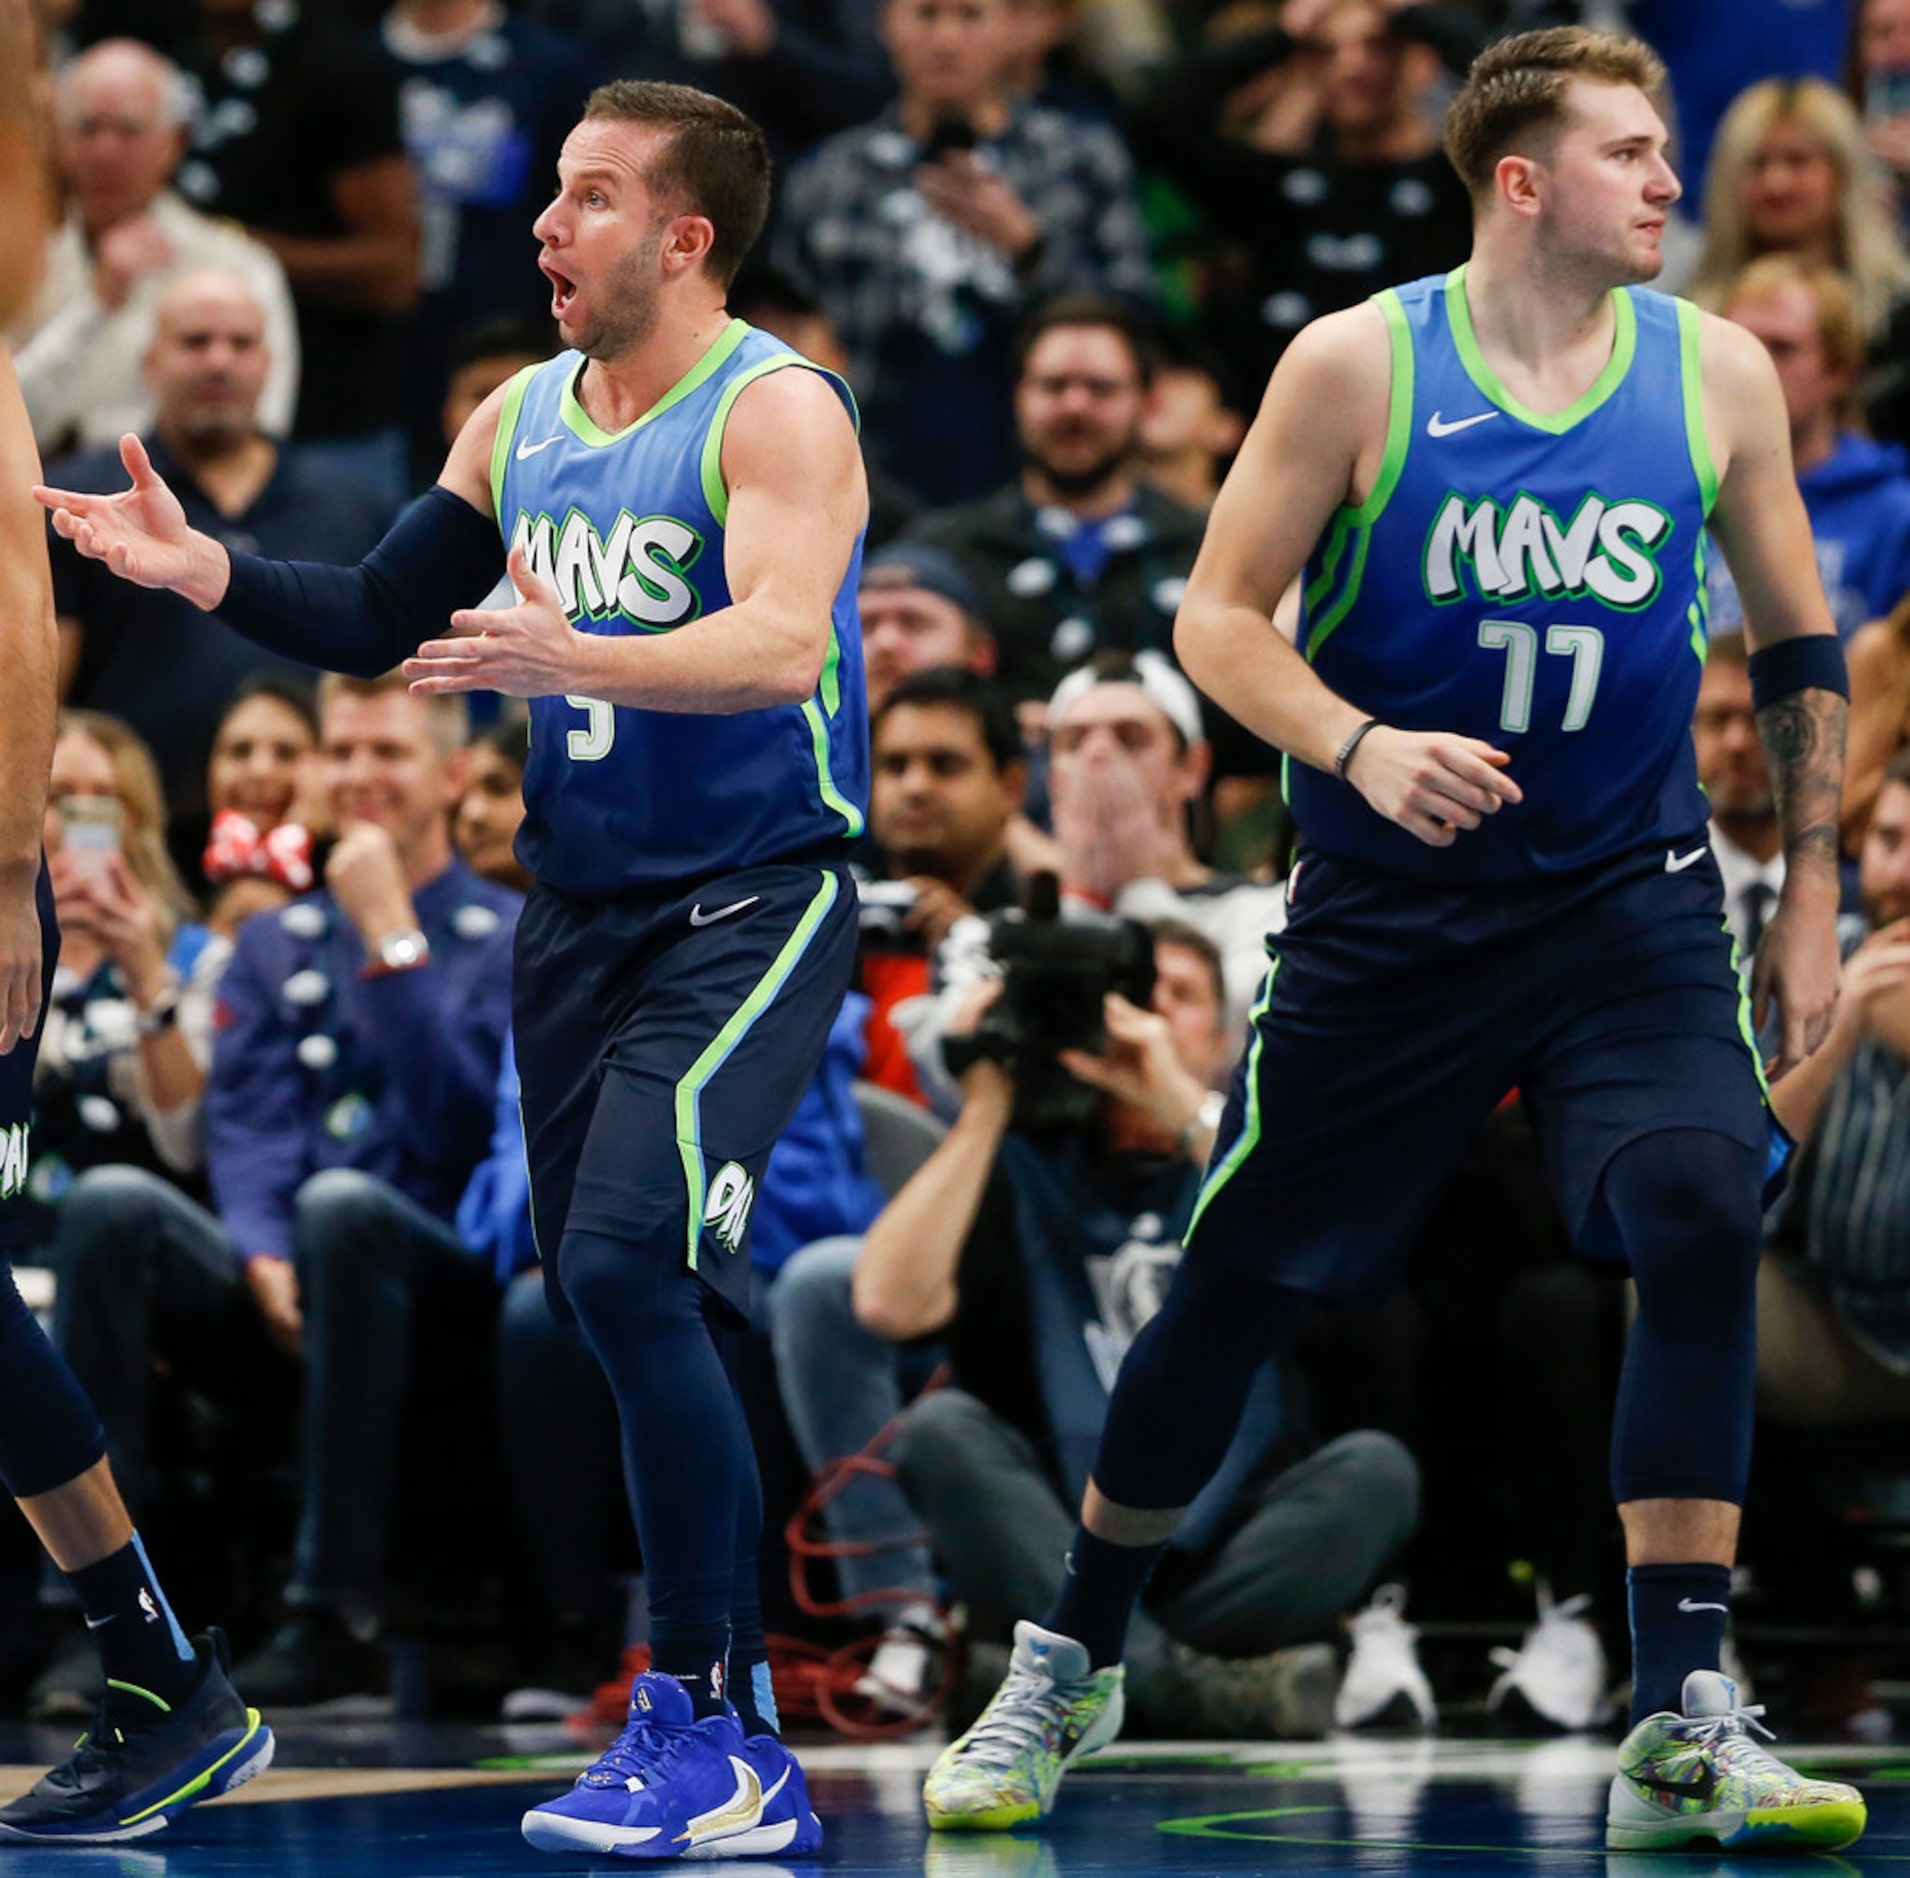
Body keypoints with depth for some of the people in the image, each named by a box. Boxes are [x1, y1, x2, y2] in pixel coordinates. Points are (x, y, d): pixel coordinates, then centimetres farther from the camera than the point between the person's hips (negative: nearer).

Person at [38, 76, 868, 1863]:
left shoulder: (776, 412, -13)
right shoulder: (520, 420, 10)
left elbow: (780, 644, -28)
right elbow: (383, 616, 18)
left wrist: (578, 661, -43)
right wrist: (205, 571, 2)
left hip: (753, 899, -8)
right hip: (579, 902, 8)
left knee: (626, 1260, -22)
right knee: (610, 1298, 8)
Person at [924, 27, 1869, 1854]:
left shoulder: (1716, 371, -1)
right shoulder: (1356, 365, -9)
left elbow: (1798, 647, 10)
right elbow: (1217, 617, -7)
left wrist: (1812, 892, 7)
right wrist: (1360, 748, -24)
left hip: (1627, 898, 1)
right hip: (1387, 914, -1)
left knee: (1703, 1218, -21)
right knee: (1239, 1283, 5)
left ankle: (1678, 1735, -15)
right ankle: (1067, 1667, 27)